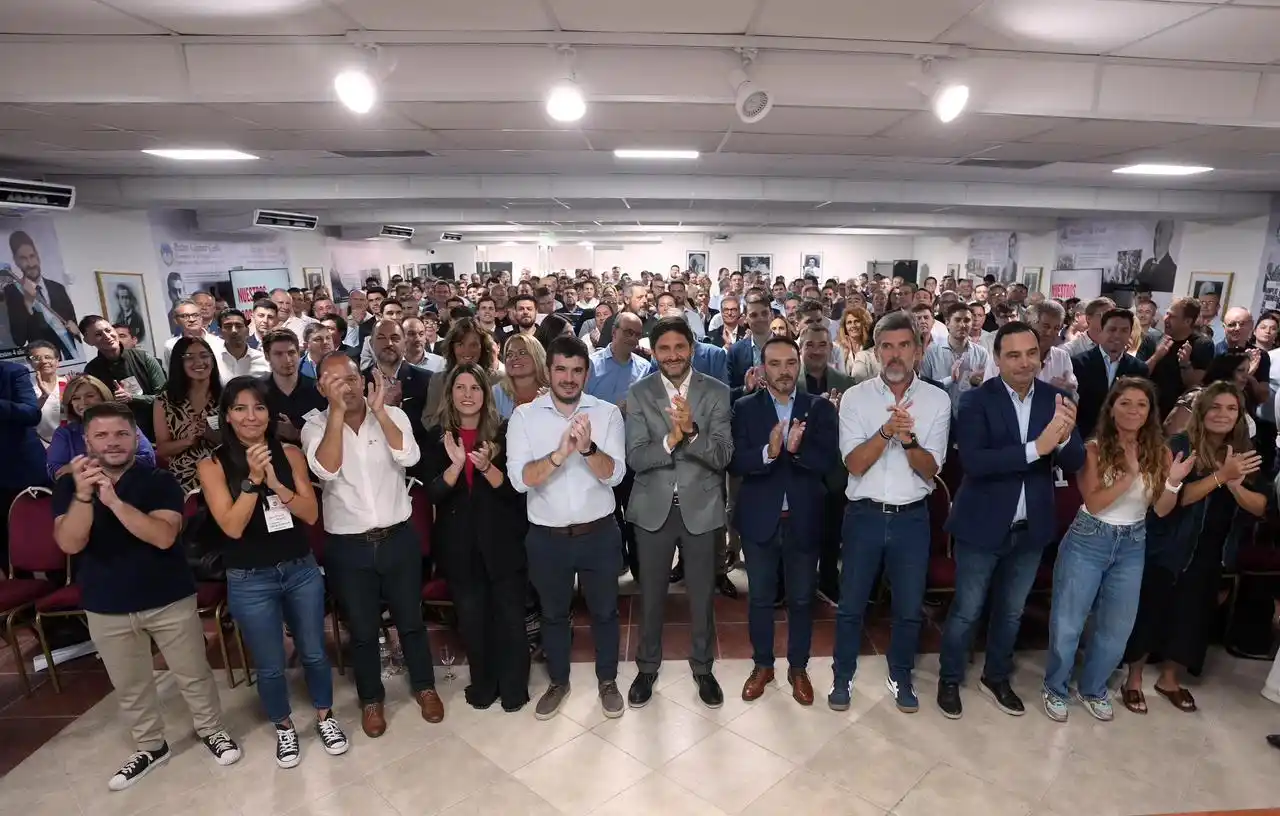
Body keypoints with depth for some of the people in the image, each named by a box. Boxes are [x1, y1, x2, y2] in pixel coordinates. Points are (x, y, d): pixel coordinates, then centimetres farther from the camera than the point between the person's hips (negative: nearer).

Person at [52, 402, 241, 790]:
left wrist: (114, 501, -33)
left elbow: (164, 536, -23)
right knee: (129, 686, 17)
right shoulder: (69, 485, -2)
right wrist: (83, 495, -32)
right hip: (106, 607, 2)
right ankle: (150, 747, 37)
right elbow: (70, 544, -16)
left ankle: (211, 731, 31)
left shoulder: (160, 480, -9)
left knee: (193, 674, 10)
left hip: (169, 598, -2)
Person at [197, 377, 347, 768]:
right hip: (250, 581, -2)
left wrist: (276, 482, -22)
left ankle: (325, 717, 39)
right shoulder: (213, 465, -8)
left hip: (301, 570, 2)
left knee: (314, 652, 16)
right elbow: (232, 527, -16)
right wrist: (253, 479, -26)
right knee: (270, 665, 14)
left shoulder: (290, 454, -3)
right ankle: (284, 727, 39)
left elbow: (311, 514, -8)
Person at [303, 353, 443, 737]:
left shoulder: (393, 415, -4)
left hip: (398, 538, 1)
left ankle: (424, 686, 38)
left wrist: (378, 411, -26)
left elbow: (409, 457, -21)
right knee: (362, 629, 15)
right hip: (348, 546, 0)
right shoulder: (316, 426, -5)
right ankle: (371, 698, 37)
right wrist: (337, 411, -27)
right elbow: (326, 469, -24)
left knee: (411, 619, 16)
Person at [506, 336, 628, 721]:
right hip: (547, 537, 1)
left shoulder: (607, 413, -7)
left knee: (604, 610, 18)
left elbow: (614, 474, -15)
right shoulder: (524, 415, -7)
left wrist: (588, 447, -34)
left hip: (599, 533, 0)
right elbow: (519, 479, -17)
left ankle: (607, 680, 41)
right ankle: (558, 682, 44)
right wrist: (560, 453, -33)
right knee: (553, 613, 20)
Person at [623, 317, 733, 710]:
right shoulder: (639, 393, -5)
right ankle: (647, 667, 37)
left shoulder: (717, 392, -6)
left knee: (702, 594, 15)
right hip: (653, 508, 1)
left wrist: (691, 432, -31)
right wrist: (670, 439, -29)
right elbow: (635, 458, -12)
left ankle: (703, 666, 37)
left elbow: (722, 456, -14)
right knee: (650, 594, 15)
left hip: (700, 507, 0)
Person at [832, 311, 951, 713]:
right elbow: (855, 464, -13)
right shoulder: (855, 397, -6)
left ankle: (900, 676, 37)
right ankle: (843, 676, 31)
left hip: (912, 517, 1)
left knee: (909, 608, 14)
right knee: (851, 604, 12)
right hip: (864, 514, -1)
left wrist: (908, 438, -26)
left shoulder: (937, 400, -3)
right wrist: (886, 430, -27)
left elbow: (929, 470, -7)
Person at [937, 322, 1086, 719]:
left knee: (1011, 611, 21)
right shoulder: (977, 400, -15)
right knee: (966, 611, 10)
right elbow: (973, 462, -26)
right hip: (982, 526, -4)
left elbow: (1076, 462, -7)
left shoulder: (1056, 398, -3)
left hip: (1031, 528, 4)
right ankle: (950, 679, 31)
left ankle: (997, 677, 42)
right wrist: (1036, 447, -35)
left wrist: (1064, 437, -29)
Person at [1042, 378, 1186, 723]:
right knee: (1067, 623, 6)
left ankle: (1092, 689, 38)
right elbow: (1093, 503, -18)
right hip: (1087, 542, -4)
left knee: (1117, 629, 16)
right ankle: (1054, 689, 27)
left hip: (1132, 547, 4)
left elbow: (1161, 509, -4)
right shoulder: (1094, 449, -12)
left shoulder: (1159, 452, -3)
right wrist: (1130, 475, -27)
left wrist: (1173, 482, -22)